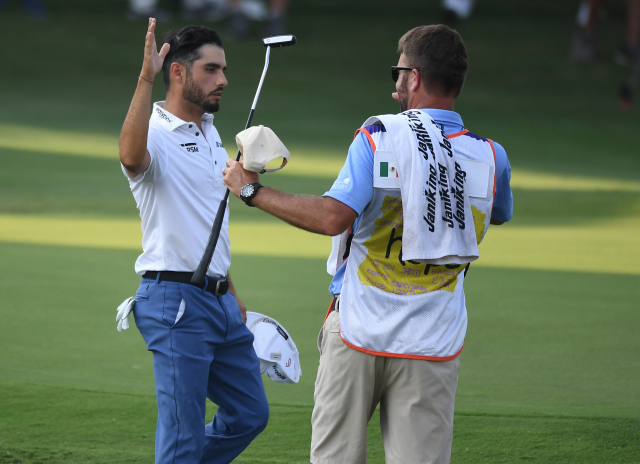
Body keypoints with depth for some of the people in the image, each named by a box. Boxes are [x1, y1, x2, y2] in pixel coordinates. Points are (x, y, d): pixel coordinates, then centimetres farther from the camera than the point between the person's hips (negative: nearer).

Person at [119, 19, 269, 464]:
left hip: (219, 300, 9)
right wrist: (145, 79, -43)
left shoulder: (210, 133, 16)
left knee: (250, 414, 14)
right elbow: (132, 157, -40)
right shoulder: (155, 135, -12)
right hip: (175, 300, -9)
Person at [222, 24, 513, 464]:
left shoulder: (379, 138, -10)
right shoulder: (489, 156, 0)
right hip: (432, 343, 2)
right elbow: (500, 213, 23)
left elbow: (334, 216, -21)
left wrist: (253, 190, -9)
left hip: (359, 328, -2)